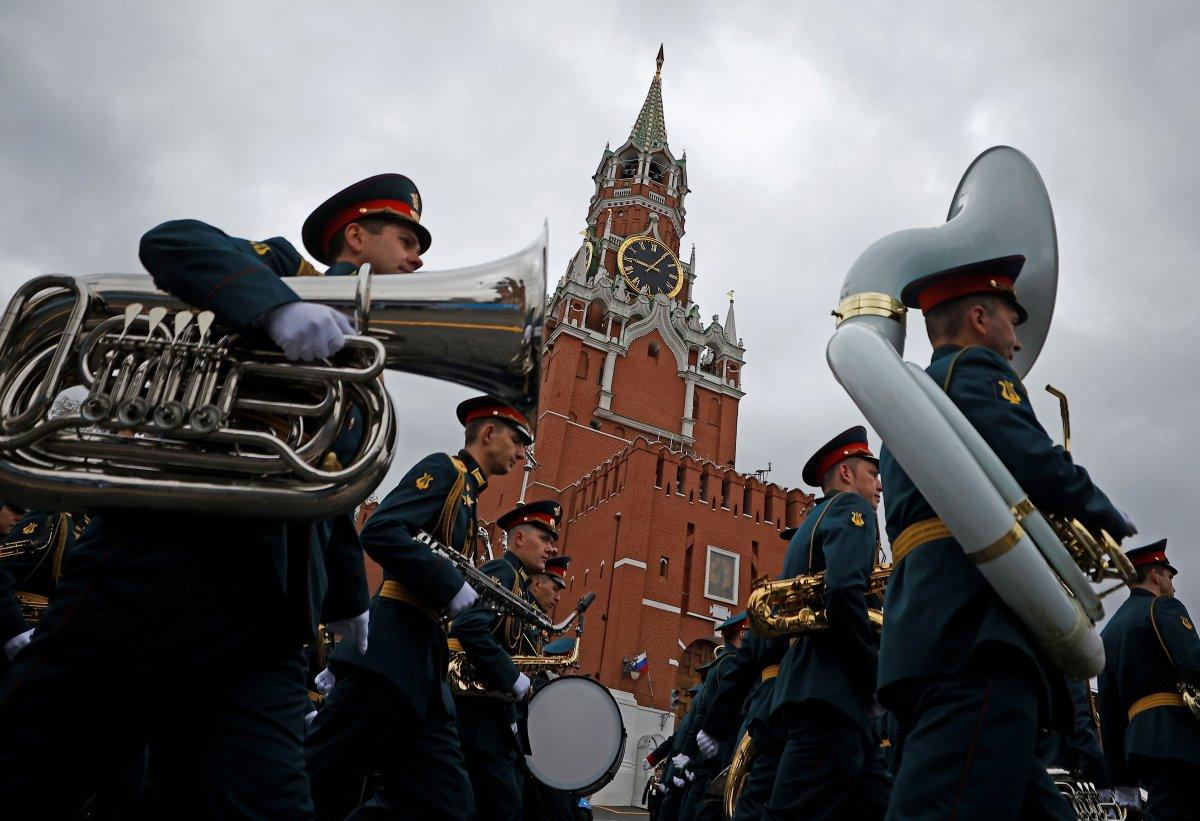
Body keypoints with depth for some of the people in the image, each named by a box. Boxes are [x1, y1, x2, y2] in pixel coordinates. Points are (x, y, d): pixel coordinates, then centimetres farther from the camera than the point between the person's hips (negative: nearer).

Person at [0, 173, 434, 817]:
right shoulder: (286, 269, 12)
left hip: (270, 614, 7)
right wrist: (279, 306, -26)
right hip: (170, 554, -6)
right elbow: (172, 241, -9)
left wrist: (347, 594, 35)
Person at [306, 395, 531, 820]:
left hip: (421, 662, 9)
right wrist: (452, 587, -18)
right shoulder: (444, 469, -2)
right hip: (388, 655, -9)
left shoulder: (465, 500, 26)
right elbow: (379, 532, -18)